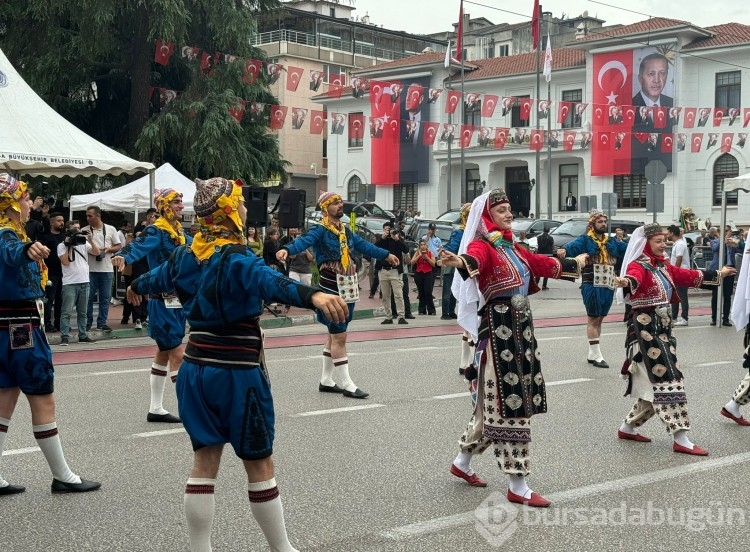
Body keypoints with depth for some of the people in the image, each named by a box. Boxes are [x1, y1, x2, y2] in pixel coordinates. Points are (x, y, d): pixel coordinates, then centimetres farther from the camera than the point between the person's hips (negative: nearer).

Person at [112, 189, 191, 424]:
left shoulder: (180, 233, 11)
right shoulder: (155, 232, -15)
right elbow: (139, 246, -34)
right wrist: (123, 257, -54)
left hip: (179, 302, 9)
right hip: (163, 303, -9)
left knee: (164, 354, 15)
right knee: (178, 355, -8)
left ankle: (155, 409, 24)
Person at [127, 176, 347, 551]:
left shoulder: (186, 255, 6)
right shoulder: (237, 259, -17)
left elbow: (158, 278, 28)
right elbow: (270, 282, -39)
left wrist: (136, 286, 52)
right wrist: (313, 296, -57)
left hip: (197, 370, 7)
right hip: (238, 374, -7)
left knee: (204, 463, 10)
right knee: (259, 465, 5)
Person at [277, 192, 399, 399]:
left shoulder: (345, 230, 13)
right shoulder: (320, 230, -12)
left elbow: (363, 245, 26)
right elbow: (304, 241, -30)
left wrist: (386, 255, 36)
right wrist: (287, 249, -50)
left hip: (347, 289, 8)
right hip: (331, 288, -8)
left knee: (335, 335, 14)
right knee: (339, 337, -6)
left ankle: (326, 380, 24)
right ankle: (347, 385, -2)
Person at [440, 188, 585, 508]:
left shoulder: (512, 249, 15)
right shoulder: (482, 246, -12)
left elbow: (542, 264, 30)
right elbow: (474, 261, -35)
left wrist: (574, 263, 43)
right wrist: (459, 262, -59)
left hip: (521, 328, 9)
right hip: (498, 329, -9)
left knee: (498, 403, 15)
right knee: (509, 404, -6)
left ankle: (463, 462, 32)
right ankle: (518, 486, -1)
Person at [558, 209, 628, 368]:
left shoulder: (612, 242, 15)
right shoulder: (585, 240, -6)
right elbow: (574, 245, -25)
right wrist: (564, 250, -47)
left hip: (608, 287, 7)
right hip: (592, 286, -6)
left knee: (599, 319, 13)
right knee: (593, 319, -1)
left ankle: (591, 354, 22)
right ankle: (597, 356, 1)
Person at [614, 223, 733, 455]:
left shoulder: (664, 266, 14)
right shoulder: (638, 266, -13)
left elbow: (688, 276, 27)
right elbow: (634, 278, -36)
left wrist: (718, 274, 37)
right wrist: (625, 282, -60)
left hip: (663, 327, 9)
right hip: (645, 328, -9)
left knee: (654, 382, 12)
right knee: (667, 380, -11)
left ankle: (628, 427, 25)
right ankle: (680, 440, -10)